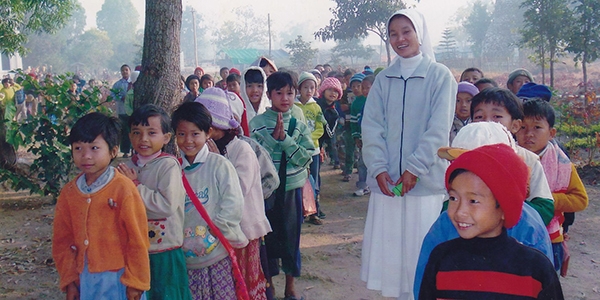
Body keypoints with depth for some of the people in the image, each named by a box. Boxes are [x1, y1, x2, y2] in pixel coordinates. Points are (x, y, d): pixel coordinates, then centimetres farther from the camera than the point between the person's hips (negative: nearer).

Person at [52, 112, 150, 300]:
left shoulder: (123, 189, -12)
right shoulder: (68, 193, 3)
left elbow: (137, 238, -10)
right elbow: (62, 240, 9)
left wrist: (135, 281, -8)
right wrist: (68, 280, 6)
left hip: (118, 278, -4)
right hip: (84, 280, 4)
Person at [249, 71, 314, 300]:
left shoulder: (299, 125, 3)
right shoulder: (257, 123, -2)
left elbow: (305, 157, -6)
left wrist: (285, 138, -16)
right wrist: (273, 137, -18)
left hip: (292, 187, 2)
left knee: (291, 234, 9)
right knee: (268, 234, 6)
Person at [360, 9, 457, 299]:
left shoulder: (440, 76, -1)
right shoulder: (383, 79, 10)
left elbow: (438, 129, -7)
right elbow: (371, 126, 3)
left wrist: (414, 168, -15)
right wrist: (378, 168, -9)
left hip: (425, 180, -3)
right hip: (387, 180, 4)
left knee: (422, 249, 0)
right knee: (389, 248, 6)